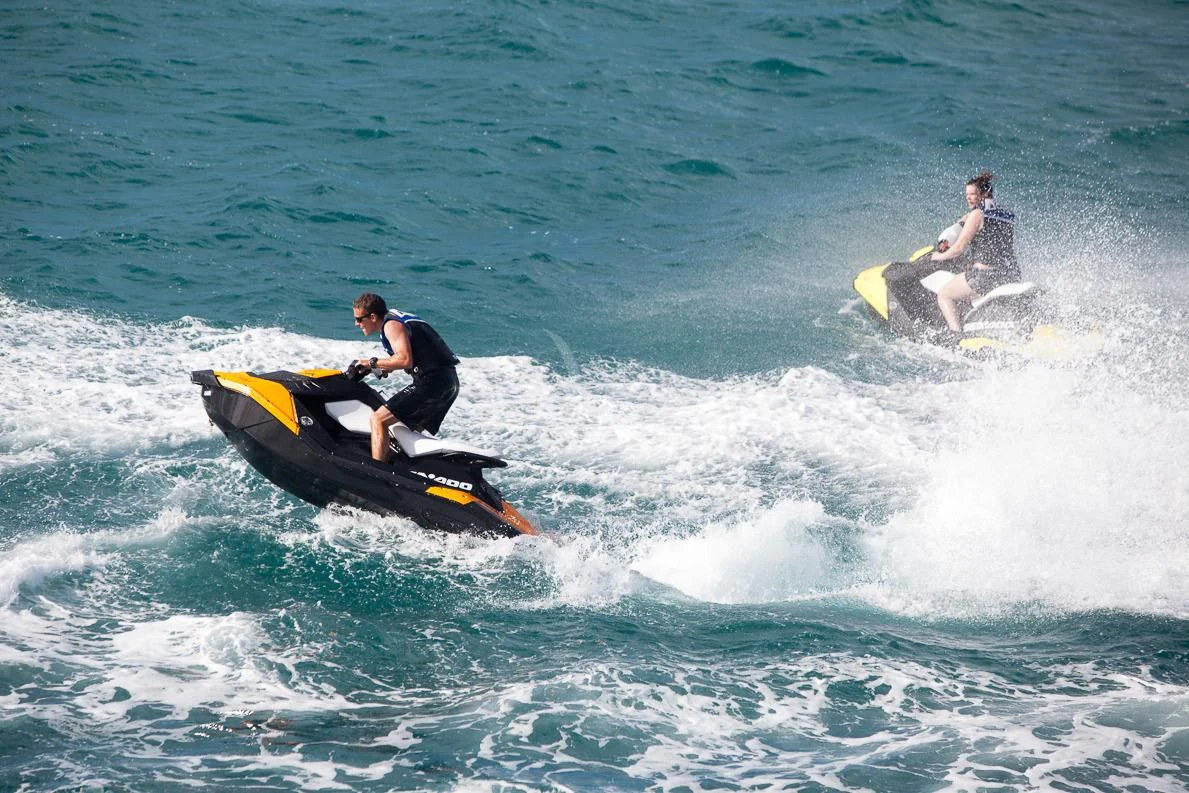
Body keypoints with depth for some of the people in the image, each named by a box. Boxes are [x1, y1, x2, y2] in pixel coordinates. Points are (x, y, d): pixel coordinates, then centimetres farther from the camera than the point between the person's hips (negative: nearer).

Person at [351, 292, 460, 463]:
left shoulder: (391, 325, -9)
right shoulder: (397, 318, 20)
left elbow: (405, 359, -23)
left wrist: (373, 362, -13)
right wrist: (382, 368, 29)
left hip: (431, 381, -10)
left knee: (378, 419, -12)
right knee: (412, 430, 25)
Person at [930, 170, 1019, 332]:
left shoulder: (977, 214, -7)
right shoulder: (1008, 216, 14)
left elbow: (959, 248, -8)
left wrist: (940, 257, 10)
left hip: (985, 275, -7)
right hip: (1011, 278, 7)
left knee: (944, 295, 8)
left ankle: (957, 333, -9)